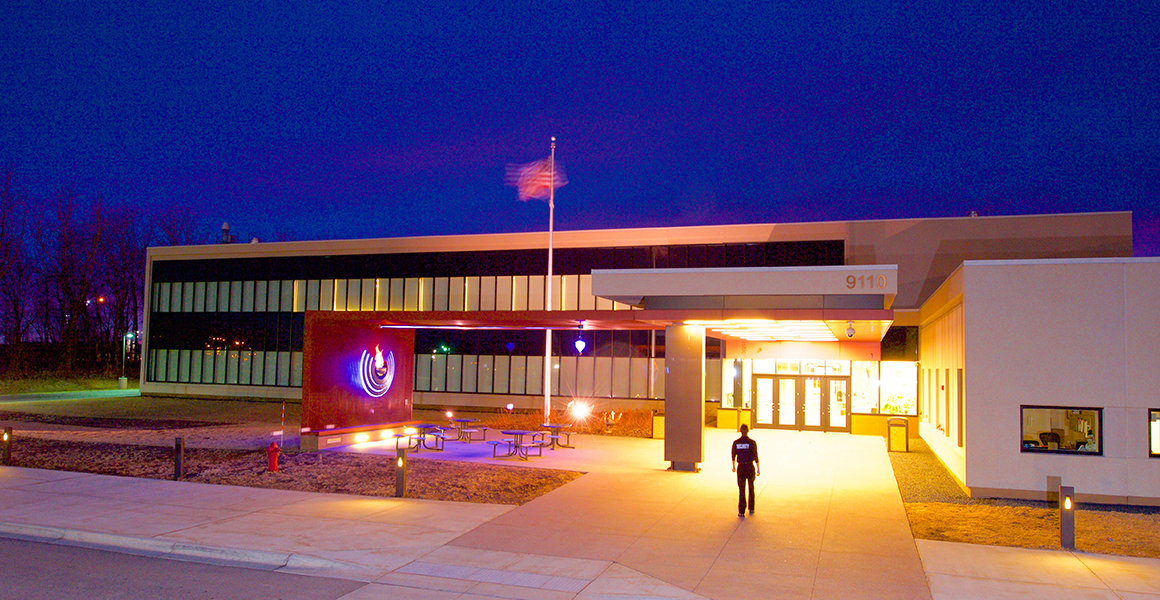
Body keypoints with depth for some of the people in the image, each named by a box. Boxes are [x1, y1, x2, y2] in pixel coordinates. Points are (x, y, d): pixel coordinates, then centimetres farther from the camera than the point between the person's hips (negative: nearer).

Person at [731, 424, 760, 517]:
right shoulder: (752, 442, -11)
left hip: (741, 468, 0)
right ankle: (751, 509, 28)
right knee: (751, 488, 20)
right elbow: (756, 457, -9)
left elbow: (733, 456, 5)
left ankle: (741, 512, 1)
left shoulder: (736, 442, -5)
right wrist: (758, 469, 1)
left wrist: (734, 467, 20)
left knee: (741, 490, 5)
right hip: (750, 467, 0)